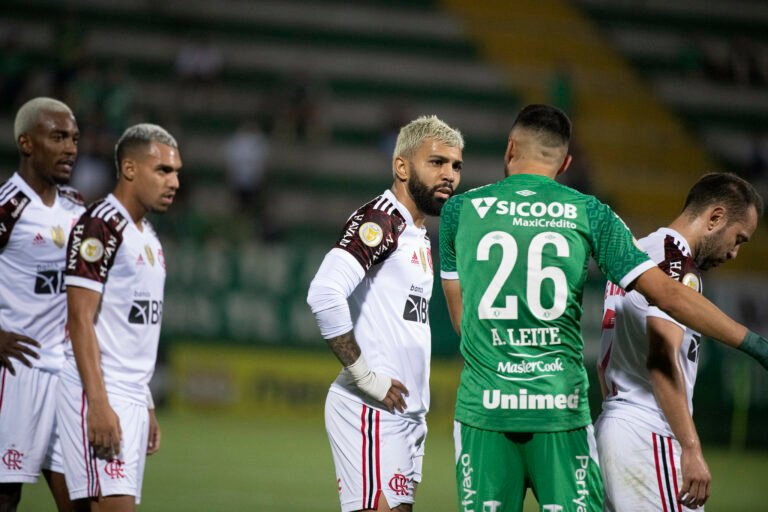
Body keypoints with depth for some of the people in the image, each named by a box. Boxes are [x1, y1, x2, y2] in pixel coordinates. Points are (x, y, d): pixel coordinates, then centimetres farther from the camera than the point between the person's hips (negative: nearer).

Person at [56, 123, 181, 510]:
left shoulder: (147, 236, 19)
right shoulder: (101, 225, -10)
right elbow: (80, 319, -16)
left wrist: (147, 408, 22)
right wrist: (98, 405, -22)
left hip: (133, 397, 9)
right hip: (99, 392, -9)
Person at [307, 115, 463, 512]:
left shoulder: (419, 235, 19)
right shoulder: (379, 222, -12)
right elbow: (324, 294, -26)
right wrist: (365, 375, -21)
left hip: (407, 413, 10)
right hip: (373, 412, -10)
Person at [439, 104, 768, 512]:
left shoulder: (460, 209, 6)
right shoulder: (588, 214, 3)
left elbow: (460, 318, 12)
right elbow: (666, 294, 2)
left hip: (483, 405, 0)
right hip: (561, 407, 0)